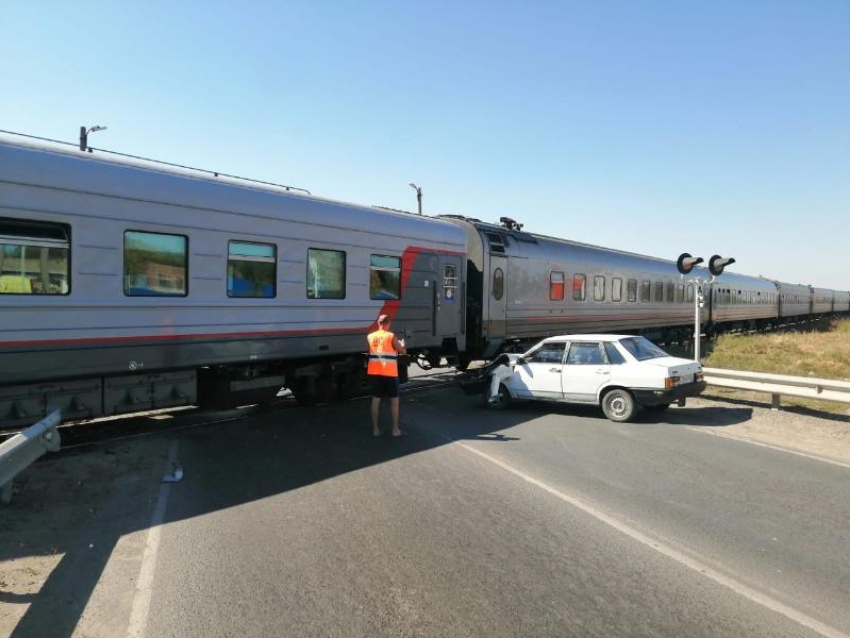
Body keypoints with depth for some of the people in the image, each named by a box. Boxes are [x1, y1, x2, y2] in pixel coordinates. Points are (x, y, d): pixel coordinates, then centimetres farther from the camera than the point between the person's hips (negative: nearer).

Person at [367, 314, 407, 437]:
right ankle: (395, 429, 10)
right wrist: (402, 344, 18)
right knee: (394, 400, 7)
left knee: (376, 399, 9)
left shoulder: (370, 337, 5)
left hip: (374, 372, 4)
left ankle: (375, 429, 13)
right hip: (389, 373, -4)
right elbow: (403, 351, -4)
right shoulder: (391, 336, -8)